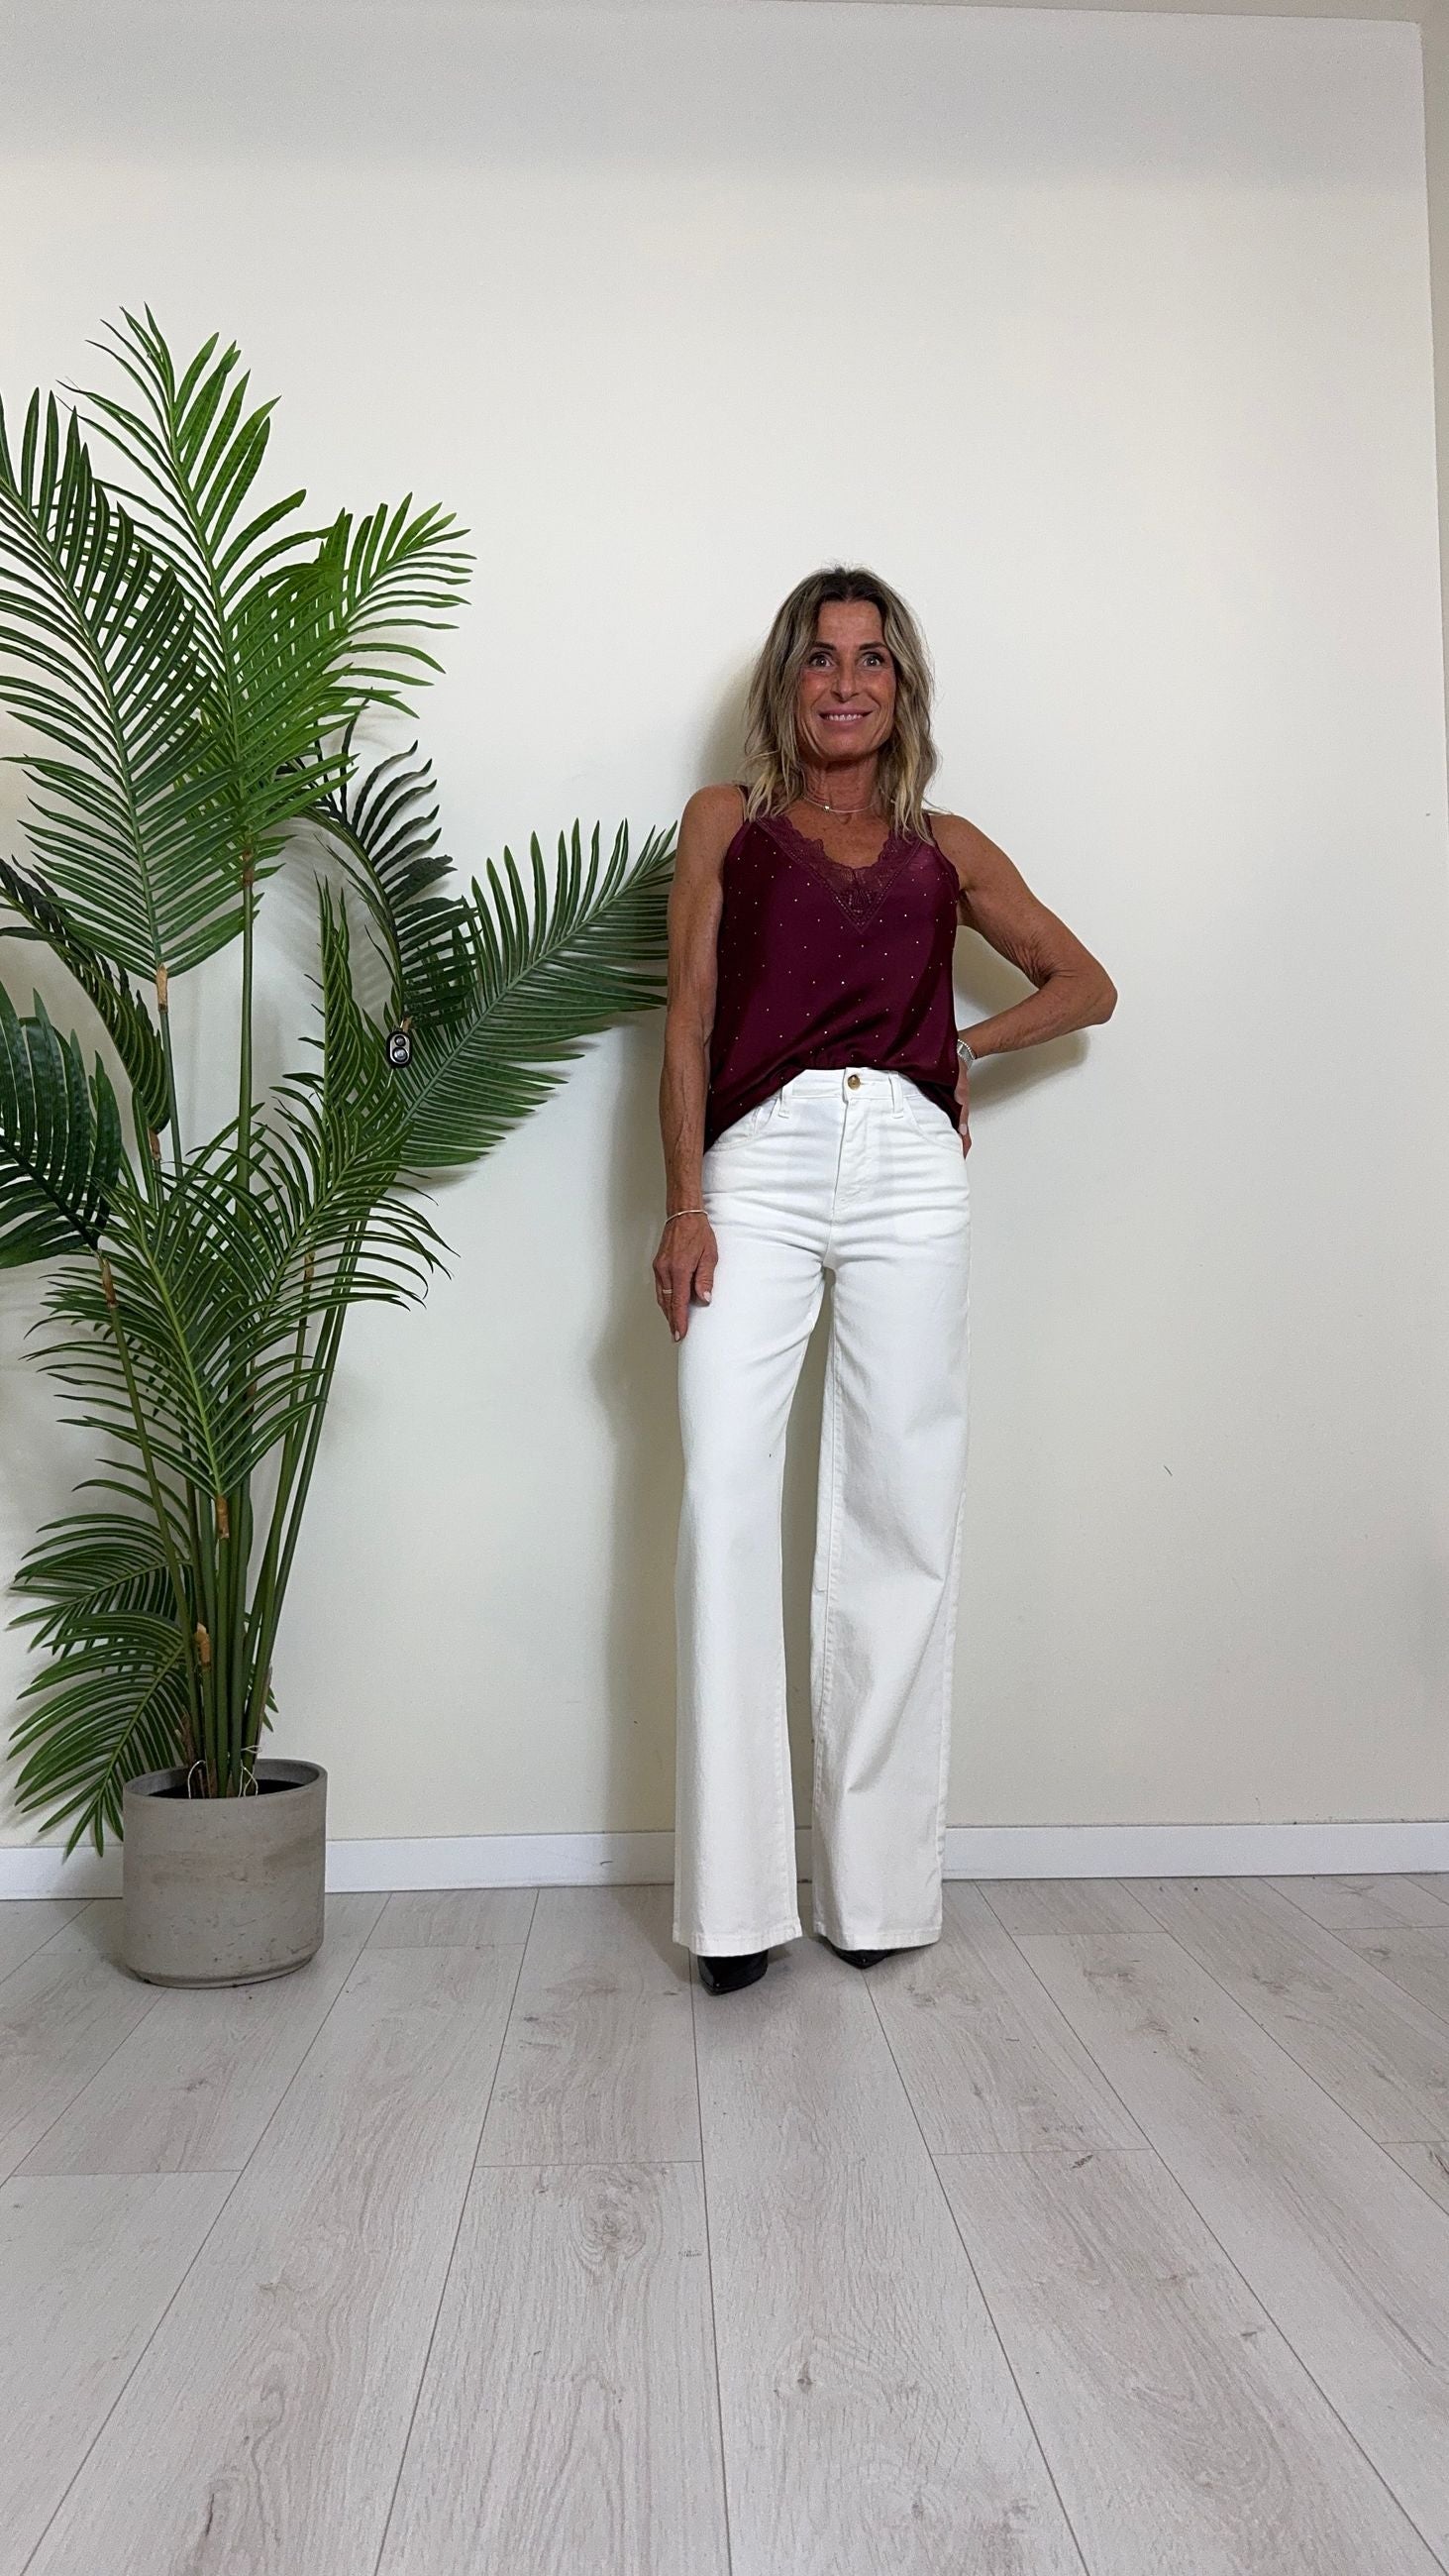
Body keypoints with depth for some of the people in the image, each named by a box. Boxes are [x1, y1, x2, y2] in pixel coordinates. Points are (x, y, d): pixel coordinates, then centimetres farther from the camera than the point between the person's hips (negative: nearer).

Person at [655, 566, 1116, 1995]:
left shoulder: (949, 848, 18)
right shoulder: (725, 822, 16)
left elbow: (1086, 984, 25)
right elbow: (686, 1022, 7)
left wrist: (965, 1045, 9)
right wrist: (684, 1208, -4)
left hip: (908, 1170, 2)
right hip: (759, 1166, -1)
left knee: (898, 1515, 0)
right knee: (726, 1510, -10)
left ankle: (877, 1879, 11)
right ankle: (733, 1896, -2)